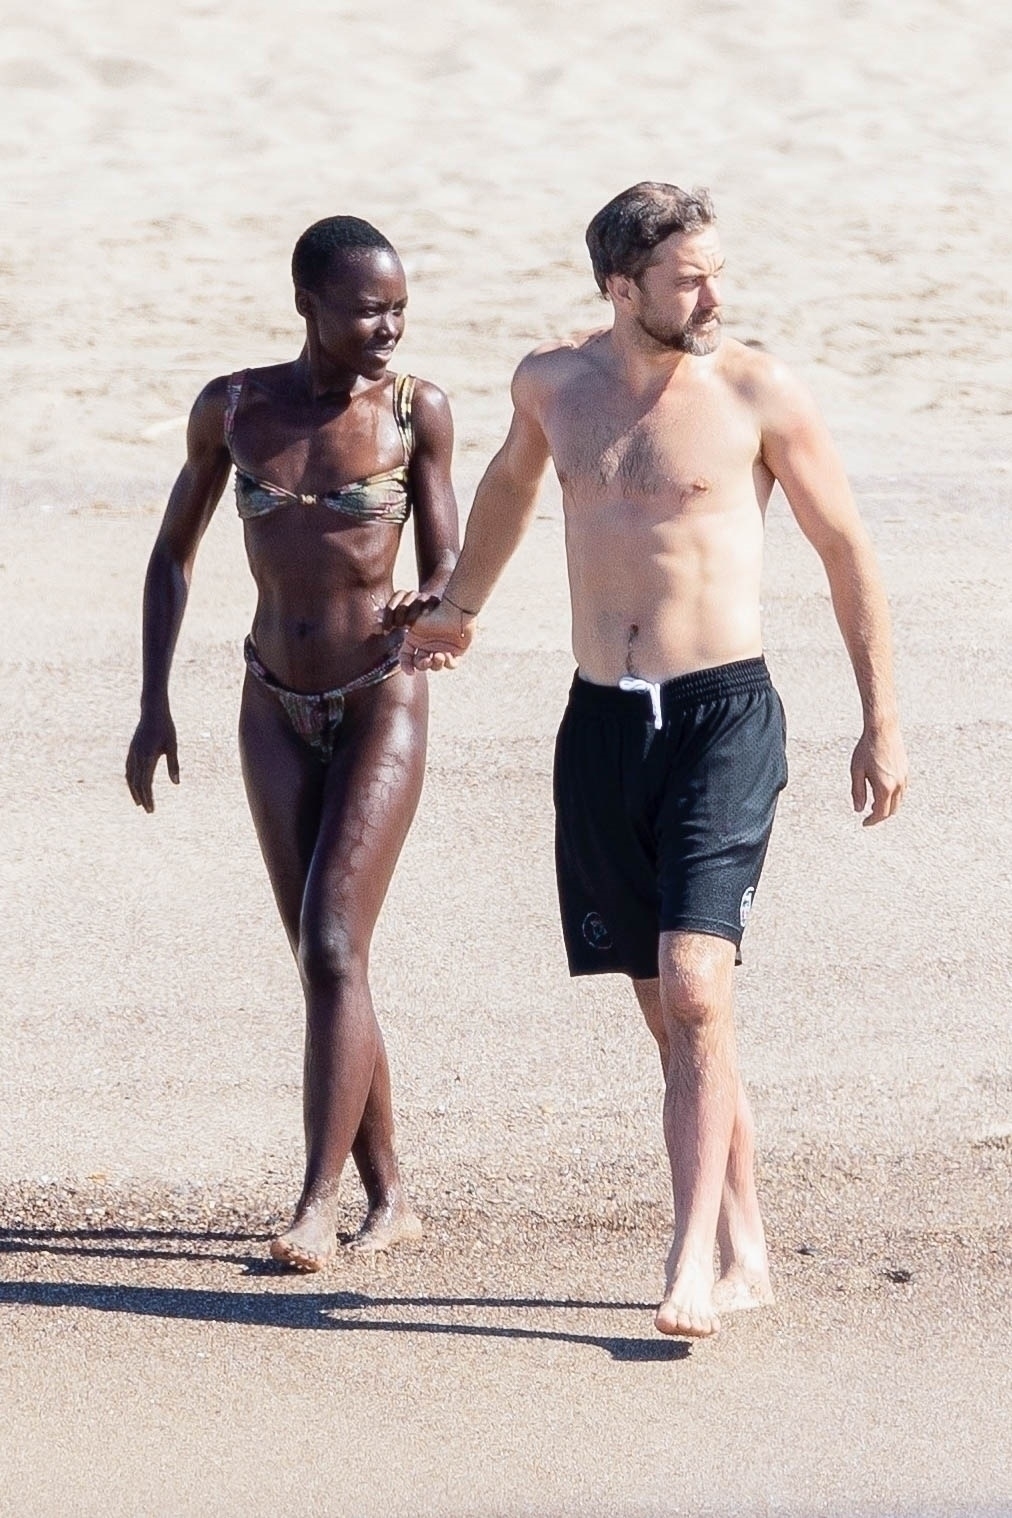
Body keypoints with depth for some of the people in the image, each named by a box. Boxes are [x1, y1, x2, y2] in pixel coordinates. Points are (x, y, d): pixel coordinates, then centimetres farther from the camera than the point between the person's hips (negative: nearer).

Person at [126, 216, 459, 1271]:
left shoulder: (416, 412, -7)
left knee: (333, 949, -15)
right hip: (276, 711, 3)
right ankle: (388, 1200, 14)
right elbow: (174, 551, 10)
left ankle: (316, 1204, -16)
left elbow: (446, 571, -5)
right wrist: (153, 703, 5)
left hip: (380, 707, -3)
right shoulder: (233, 409, -1)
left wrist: (427, 610, -29)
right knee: (320, 962, 5)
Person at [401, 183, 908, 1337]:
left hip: (723, 719, -4)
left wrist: (881, 724, 2)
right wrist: (458, 608, 41)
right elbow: (511, 480, 30)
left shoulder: (756, 393, -5)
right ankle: (744, 1250, 19)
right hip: (603, 722, 4)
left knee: (696, 991, -18)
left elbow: (846, 552, 3)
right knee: (669, 1013, 8)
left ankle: (693, 1262, -17)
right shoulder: (553, 383, 7)